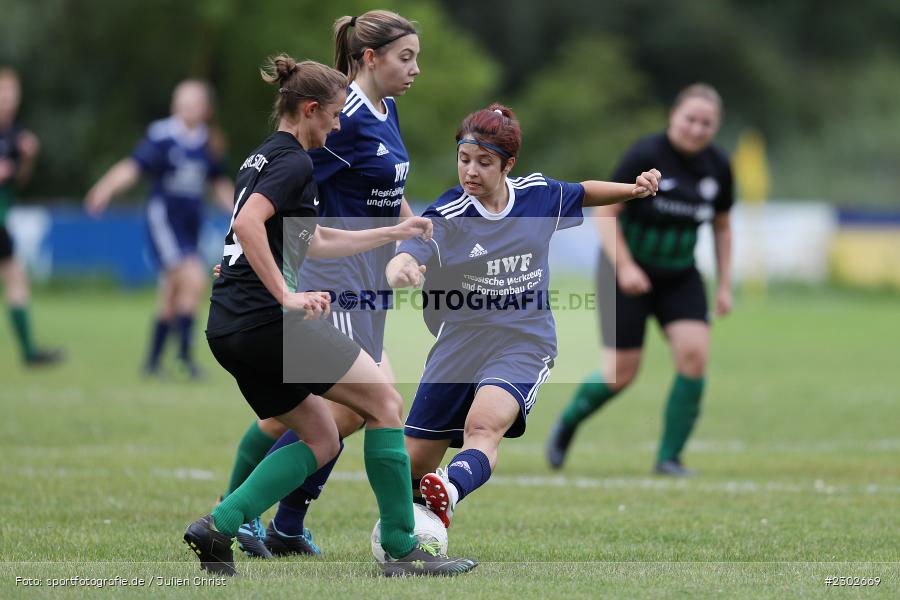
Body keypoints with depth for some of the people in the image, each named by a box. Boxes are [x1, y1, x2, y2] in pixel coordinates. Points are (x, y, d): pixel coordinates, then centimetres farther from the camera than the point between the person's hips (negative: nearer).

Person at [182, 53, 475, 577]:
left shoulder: (264, 157, 21)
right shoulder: (293, 162, -9)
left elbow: (313, 241, 31)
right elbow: (247, 224, -26)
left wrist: (394, 233, 33)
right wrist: (288, 296, -26)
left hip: (230, 331, 10)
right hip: (267, 321, -10)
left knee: (321, 441, 14)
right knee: (385, 402, 0)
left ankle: (218, 526, 1)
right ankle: (401, 549, 0)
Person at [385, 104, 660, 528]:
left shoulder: (539, 194, -2)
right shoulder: (447, 215, -14)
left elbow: (584, 193, 21)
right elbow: (409, 256, -33)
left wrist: (634, 189, 4)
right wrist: (401, 272, -57)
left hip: (522, 346, 0)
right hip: (458, 347, 0)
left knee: (484, 427, -33)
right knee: (414, 466, 8)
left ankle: (452, 490, -60)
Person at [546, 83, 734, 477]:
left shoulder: (718, 167, -2)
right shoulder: (645, 156, -18)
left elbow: (722, 225, 12)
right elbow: (604, 212, -16)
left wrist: (724, 285, 8)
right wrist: (624, 267, -25)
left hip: (680, 277, 4)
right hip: (629, 273, -4)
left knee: (694, 355, -16)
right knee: (621, 373, -5)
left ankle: (669, 457, -5)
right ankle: (567, 424, 26)